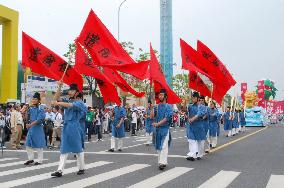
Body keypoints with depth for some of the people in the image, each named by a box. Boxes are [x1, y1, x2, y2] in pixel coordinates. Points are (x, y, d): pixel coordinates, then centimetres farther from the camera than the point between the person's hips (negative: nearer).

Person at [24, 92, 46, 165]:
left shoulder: (40, 109, -10)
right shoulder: (31, 109, 10)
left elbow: (40, 119, -19)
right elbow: (27, 118, 16)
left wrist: (31, 124, -26)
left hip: (38, 129, -7)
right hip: (30, 129, 7)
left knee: (38, 145, 0)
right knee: (28, 144, 9)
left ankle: (40, 160, 11)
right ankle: (31, 159, 22)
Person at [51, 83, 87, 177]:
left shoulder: (79, 103, -3)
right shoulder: (67, 101, 16)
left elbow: (70, 105, -23)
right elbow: (56, 98, 3)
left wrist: (58, 103, -30)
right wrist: (59, 87, -6)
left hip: (74, 128, -6)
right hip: (66, 127, 6)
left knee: (78, 149, 4)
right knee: (64, 150, 2)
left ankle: (82, 168, 16)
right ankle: (60, 170, -1)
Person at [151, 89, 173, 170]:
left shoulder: (168, 107, -2)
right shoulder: (156, 107, 12)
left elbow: (167, 118, -13)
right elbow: (152, 117, 3)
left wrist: (158, 123, -16)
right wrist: (152, 107, -5)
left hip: (165, 128, -5)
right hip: (157, 129, 5)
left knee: (164, 146, -12)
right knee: (158, 146, 8)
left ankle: (162, 162, -17)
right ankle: (161, 161, 17)